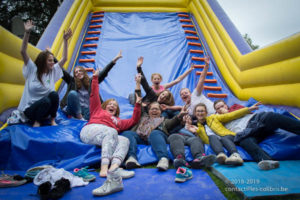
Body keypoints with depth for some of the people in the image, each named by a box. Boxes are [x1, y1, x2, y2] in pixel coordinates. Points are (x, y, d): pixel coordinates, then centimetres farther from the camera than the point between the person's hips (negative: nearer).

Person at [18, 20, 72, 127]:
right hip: (30, 109, -3)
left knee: (54, 94, -29)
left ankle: (52, 120, -12)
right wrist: (27, 33, -22)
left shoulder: (53, 71, 3)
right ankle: (36, 122, -9)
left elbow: (64, 58, 0)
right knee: (46, 101, -35)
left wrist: (65, 40, -6)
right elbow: (23, 52, -13)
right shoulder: (32, 70, -4)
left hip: (45, 108, 3)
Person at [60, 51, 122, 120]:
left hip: (87, 109, 0)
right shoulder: (72, 81, 12)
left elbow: (103, 73, 6)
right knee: (72, 93, -29)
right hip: (74, 110, 1)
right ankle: (79, 117, -25)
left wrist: (114, 60, 0)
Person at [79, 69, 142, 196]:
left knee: (125, 140, -25)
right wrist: (95, 78, 26)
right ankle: (104, 168, -51)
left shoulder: (119, 121, 37)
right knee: (111, 132, -33)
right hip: (91, 129, -3)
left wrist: (137, 105, 24)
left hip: (108, 137, 3)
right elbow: (94, 95, 26)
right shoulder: (98, 110, 31)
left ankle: (113, 168, -51)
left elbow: (133, 121, 31)